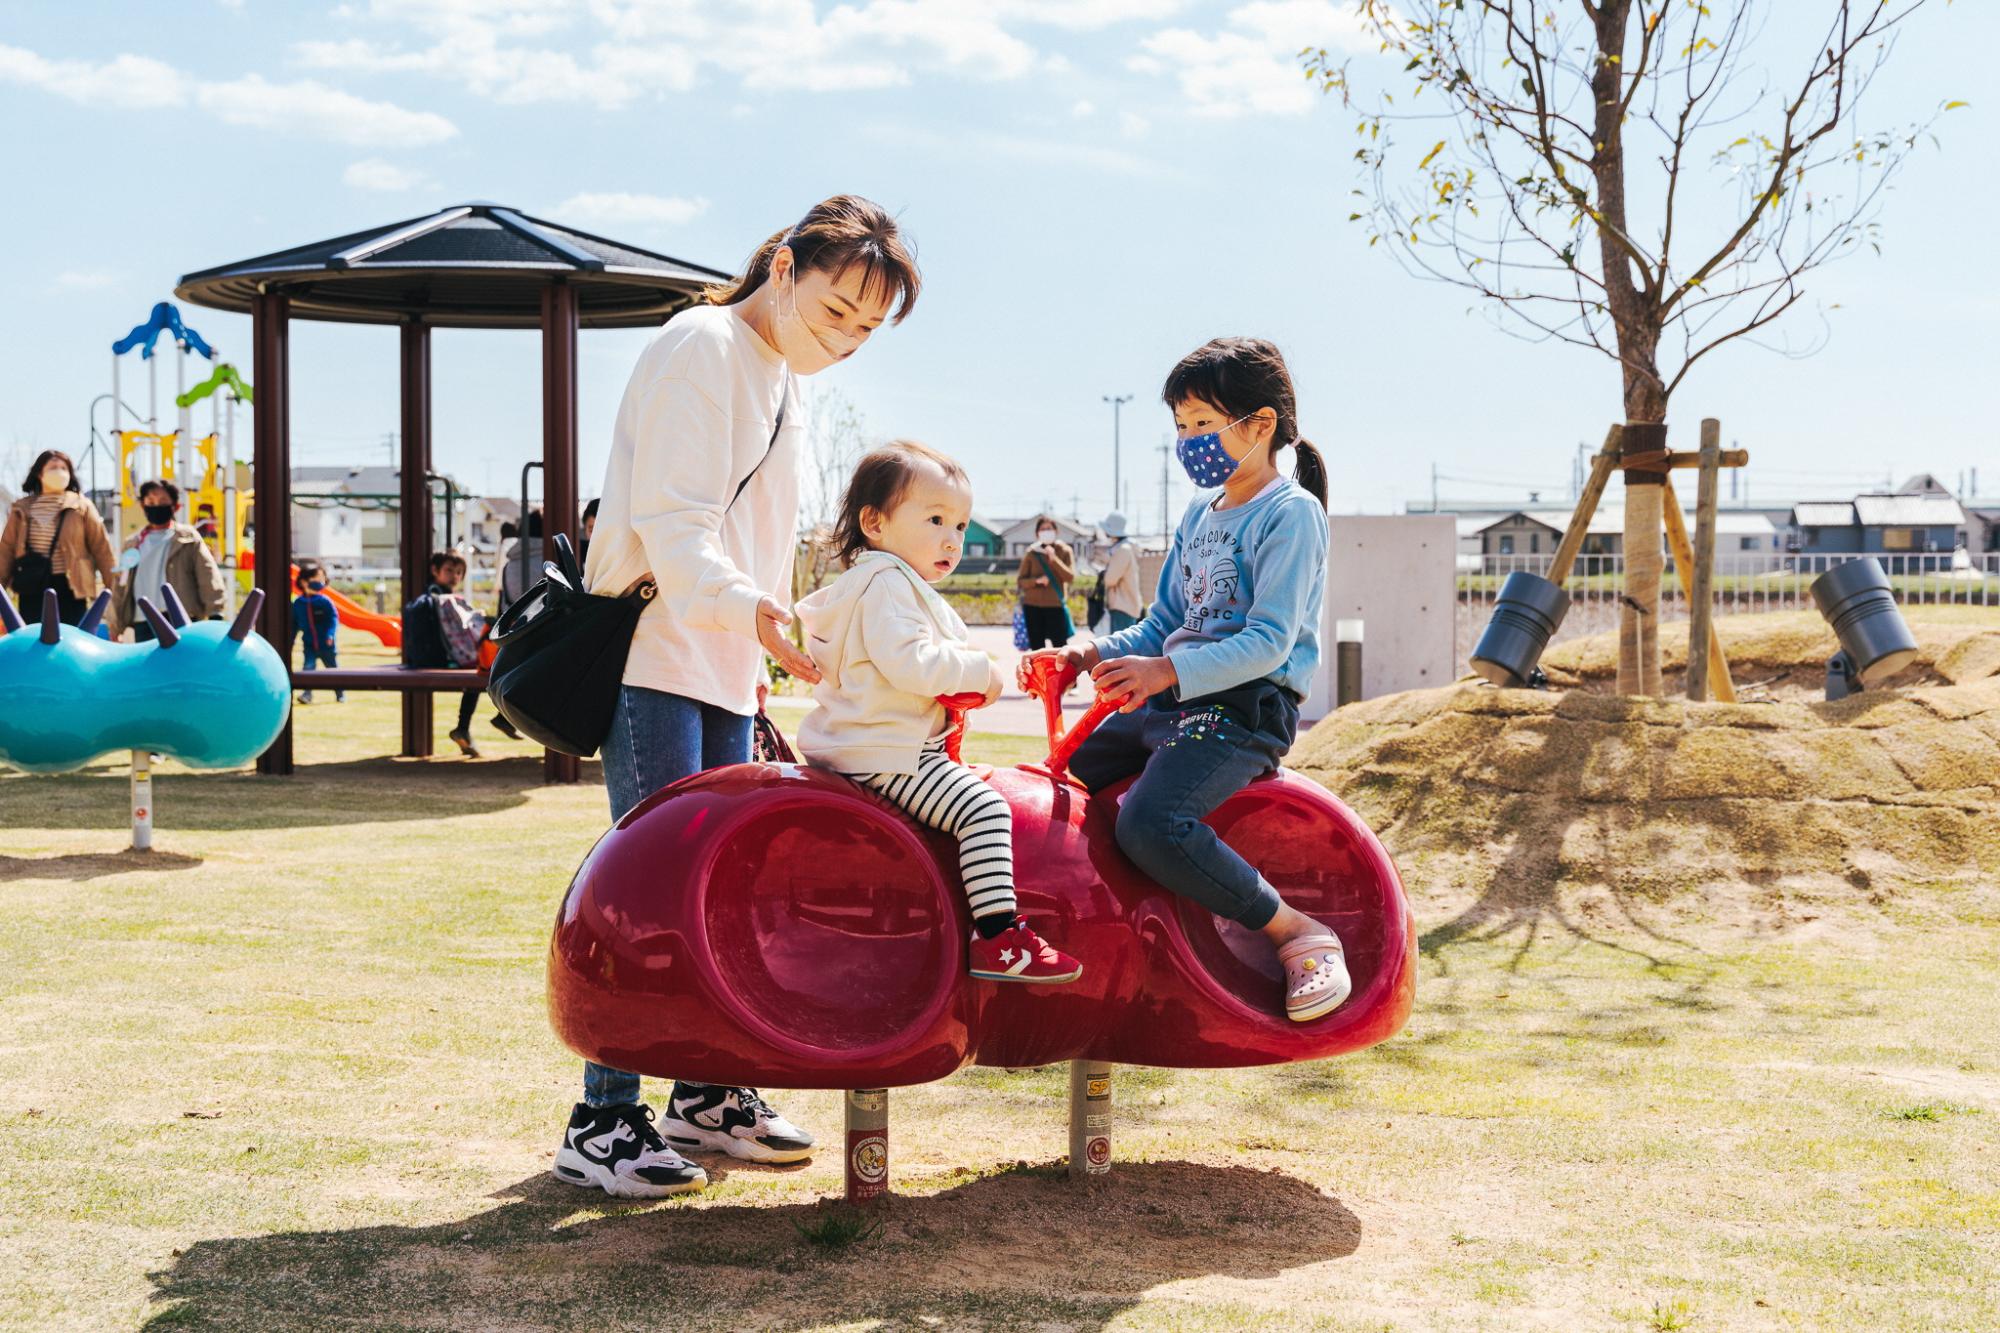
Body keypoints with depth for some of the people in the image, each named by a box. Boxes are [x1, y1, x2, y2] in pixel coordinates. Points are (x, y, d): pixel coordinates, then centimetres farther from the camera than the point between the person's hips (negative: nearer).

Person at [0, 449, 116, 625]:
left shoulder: (82, 507, 2)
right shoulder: (21, 509, 9)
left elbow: (101, 548, 1)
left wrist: (115, 587, -2)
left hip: (69, 588, -2)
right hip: (32, 588, 2)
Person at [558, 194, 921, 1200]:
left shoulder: (782, 382, 18)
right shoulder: (702, 345, -10)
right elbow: (670, 516, -20)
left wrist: (766, 641, 20)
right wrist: (751, 608, -34)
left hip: (726, 669, 9)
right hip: (654, 656, -9)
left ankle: (704, 1094, 21)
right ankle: (600, 1123, -5)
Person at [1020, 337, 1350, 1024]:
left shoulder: (1290, 512, -8)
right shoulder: (1199, 514, 18)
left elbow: (1270, 642, -18)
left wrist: (1167, 672, -29)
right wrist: (1090, 655, 4)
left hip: (1247, 707, -9)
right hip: (1169, 704, 9)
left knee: (1150, 823, -31)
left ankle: (1298, 933, -19)